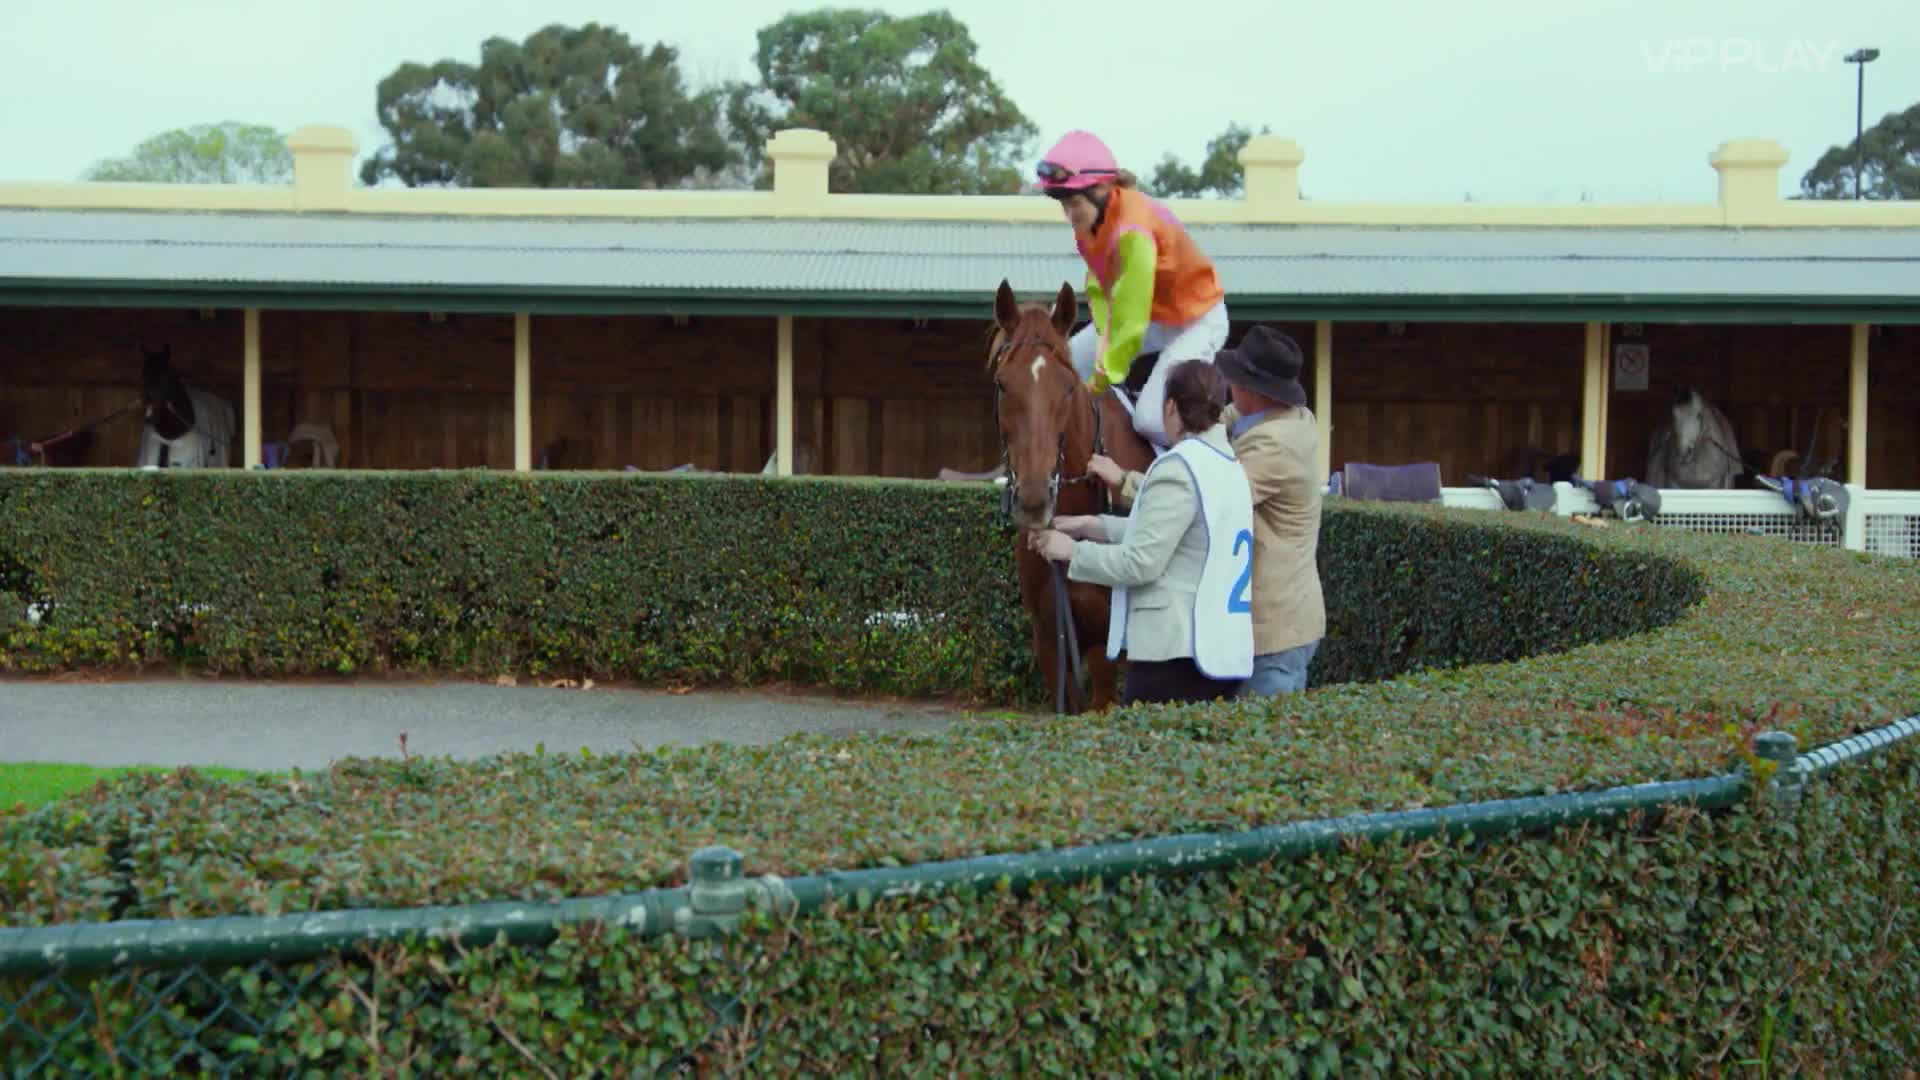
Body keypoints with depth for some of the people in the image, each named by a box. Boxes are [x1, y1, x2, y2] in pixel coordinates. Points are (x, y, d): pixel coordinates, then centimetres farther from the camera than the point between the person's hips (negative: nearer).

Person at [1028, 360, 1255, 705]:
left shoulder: (1178, 467, -13)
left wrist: (1072, 551, -4)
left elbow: (1141, 563, -16)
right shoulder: (1228, 464, 13)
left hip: (1176, 654, -9)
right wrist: (1092, 526, 18)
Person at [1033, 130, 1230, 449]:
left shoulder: (1132, 231, -35)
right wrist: (1104, 333, -17)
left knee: (1152, 419, -24)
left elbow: (1131, 321, -34)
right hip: (1138, 312, 9)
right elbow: (1097, 283, 1)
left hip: (1195, 320, -9)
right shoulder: (1091, 217, -11)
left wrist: (1099, 383, -29)